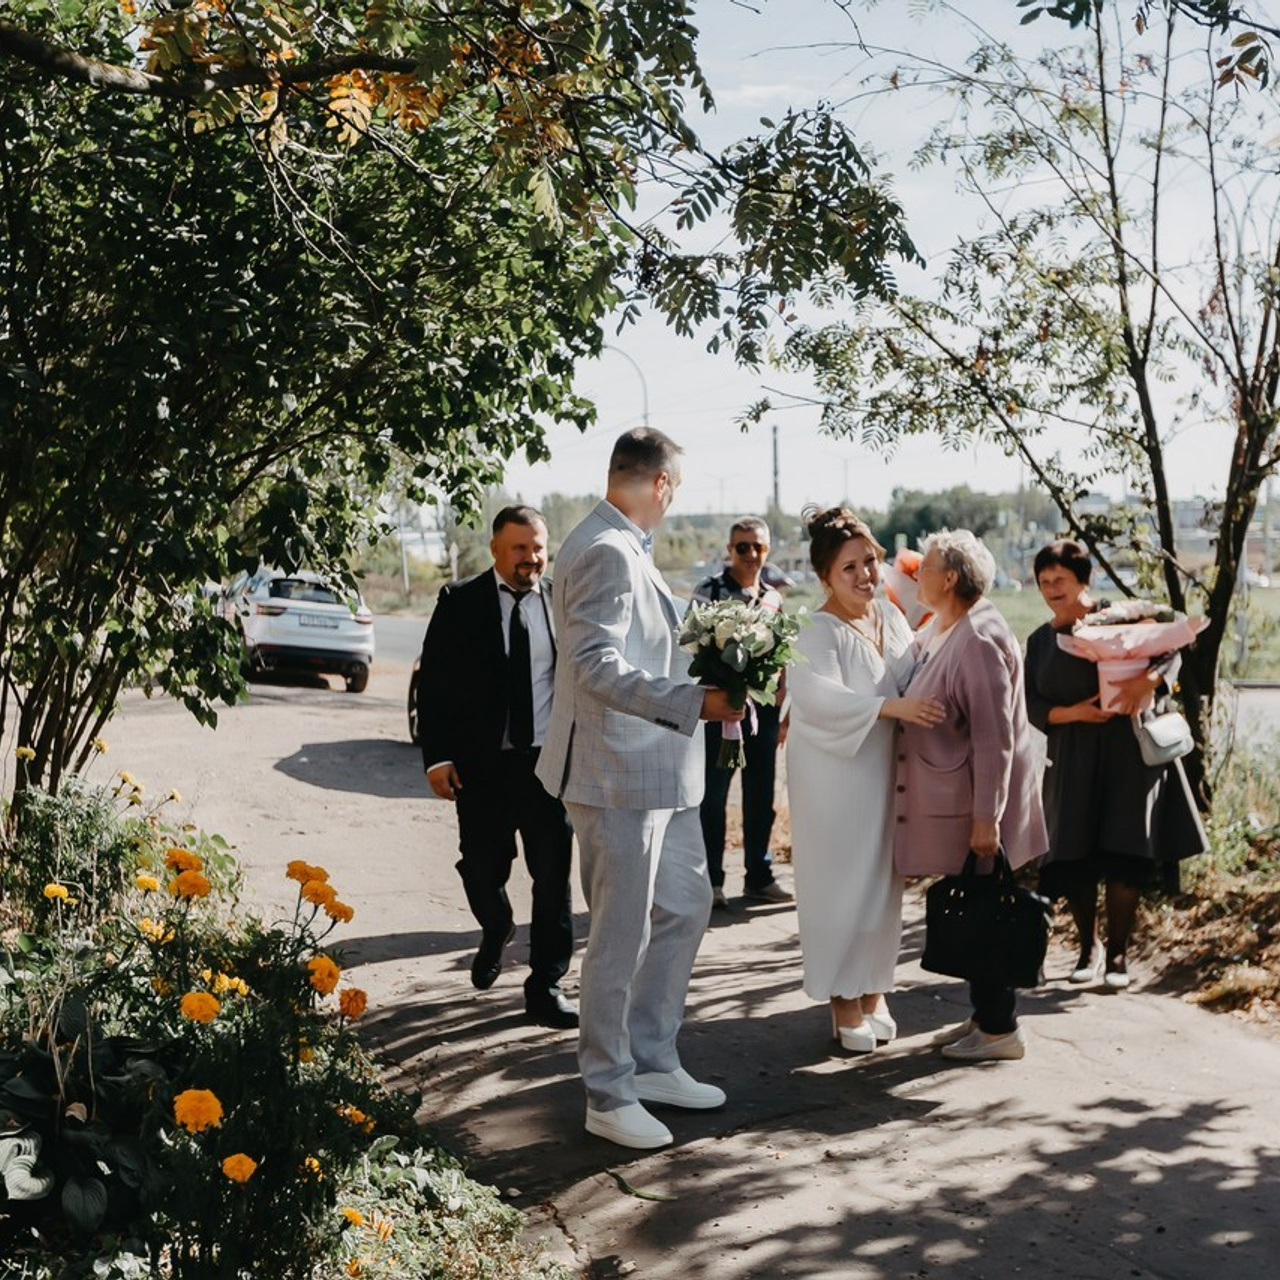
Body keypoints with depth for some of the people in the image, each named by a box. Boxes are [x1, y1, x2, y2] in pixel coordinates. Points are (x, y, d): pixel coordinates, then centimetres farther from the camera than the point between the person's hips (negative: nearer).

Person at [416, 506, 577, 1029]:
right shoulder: (460, 603, -1)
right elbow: (432, 683, -1)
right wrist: (436, 756, -7)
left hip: (549, 763, 0)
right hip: (480, 765, 0)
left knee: (553, 877, 0)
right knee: (482, 869, 9)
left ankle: (546, 988, 12)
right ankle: (496, 934, 43)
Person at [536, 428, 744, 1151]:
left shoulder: (628, 550, 15)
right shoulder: (607, 553, -18)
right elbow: (597, 669, -26)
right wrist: (692, 702, -31)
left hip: (659, 772, 11)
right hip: (618, 774, -11)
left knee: (686, 908, 18)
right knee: (623, 935, 0)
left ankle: (652, 1062, 30)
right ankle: (609, 1096, 13)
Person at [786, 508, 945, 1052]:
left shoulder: (890, 616, 7)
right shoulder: (818, 633, -15)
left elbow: (913, 677, 20)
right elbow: (818, 696, -31)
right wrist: (894, 707, -37)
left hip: (885, 775, 7)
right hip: (835, 780, -6)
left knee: (883, 882, 12)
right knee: (841, 885, 1)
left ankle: (872, 988, 26)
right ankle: (843, 1001, 14)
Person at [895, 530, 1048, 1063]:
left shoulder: (978, 640, -20)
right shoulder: (940, 631, 9)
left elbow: (994, 737, -22)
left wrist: (986, 818, -22)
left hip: (975, 805, -9)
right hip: (950, 803, 9)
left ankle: (1000, 1029, 10)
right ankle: (984, 1015, 26)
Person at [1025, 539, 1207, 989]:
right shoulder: (1040, 641, 12)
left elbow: (1169, 650, -5)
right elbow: (1033, 707, 7)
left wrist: (1145, 681, -24)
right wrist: (1072, 712, -12)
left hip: (1128, 753, -3)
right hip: (1072, 762, 3)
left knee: (1126, 854, -6)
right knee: (1072, 859, -1)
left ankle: (1117, 951, 8)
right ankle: (1089, 947, 19)